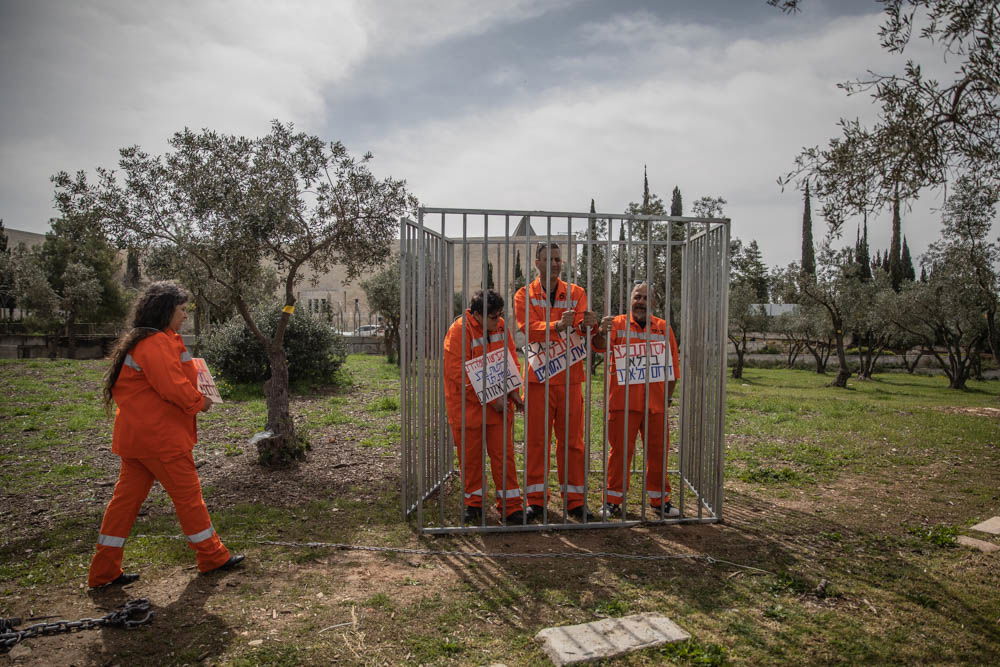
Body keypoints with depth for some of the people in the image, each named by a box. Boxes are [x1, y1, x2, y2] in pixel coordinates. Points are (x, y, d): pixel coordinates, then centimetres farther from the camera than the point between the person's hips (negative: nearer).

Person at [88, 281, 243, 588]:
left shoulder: (142, 341, 14)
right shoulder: (158, 342, -19)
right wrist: (199, 401, -9)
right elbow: (174, 387, -26)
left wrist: (194, 395, 4)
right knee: (188, 495, 3)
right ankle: (213, 557, 17)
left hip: (136, 434, 10)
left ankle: (104, 571, 21)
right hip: (159, 436, -10)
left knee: (127, 498, 13)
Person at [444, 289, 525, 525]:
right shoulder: (459, 331, -15)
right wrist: (491, 398, -19)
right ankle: (474, 504, 25)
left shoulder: (500, 327, 3)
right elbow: (459, 373, -19)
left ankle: (511, 507, 12)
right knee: (470, 457, 8)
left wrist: (513, 391, -1)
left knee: (503, 454, 4)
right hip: (468, 405, -4)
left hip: (499, 403, 4)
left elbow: (512, 360, 12)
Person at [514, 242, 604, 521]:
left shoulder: (576, 293, 8)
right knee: (536, 440, 5)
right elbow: (529, 329, -15)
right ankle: (536, 499, 17)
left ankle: (574, 500, 18)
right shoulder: (525, 295, 2)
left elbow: (582, 331, -5)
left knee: (572, 440, 7)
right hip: (538, 376, -1)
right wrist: (558, 326, -33)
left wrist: (587, 326, -29)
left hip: (570, 376, 2)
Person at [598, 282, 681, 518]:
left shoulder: (664, 328, 10)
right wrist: (603, 332, -37)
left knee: (658, 451, 10)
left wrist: (669, 395, 10)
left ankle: (659, 500, 24)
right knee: (620, 451, 3)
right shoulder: (617, 324, 1)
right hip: (623, 401, -3)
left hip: (655, 402, 3)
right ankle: (612, 501, 14)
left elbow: (672, 365, 13)